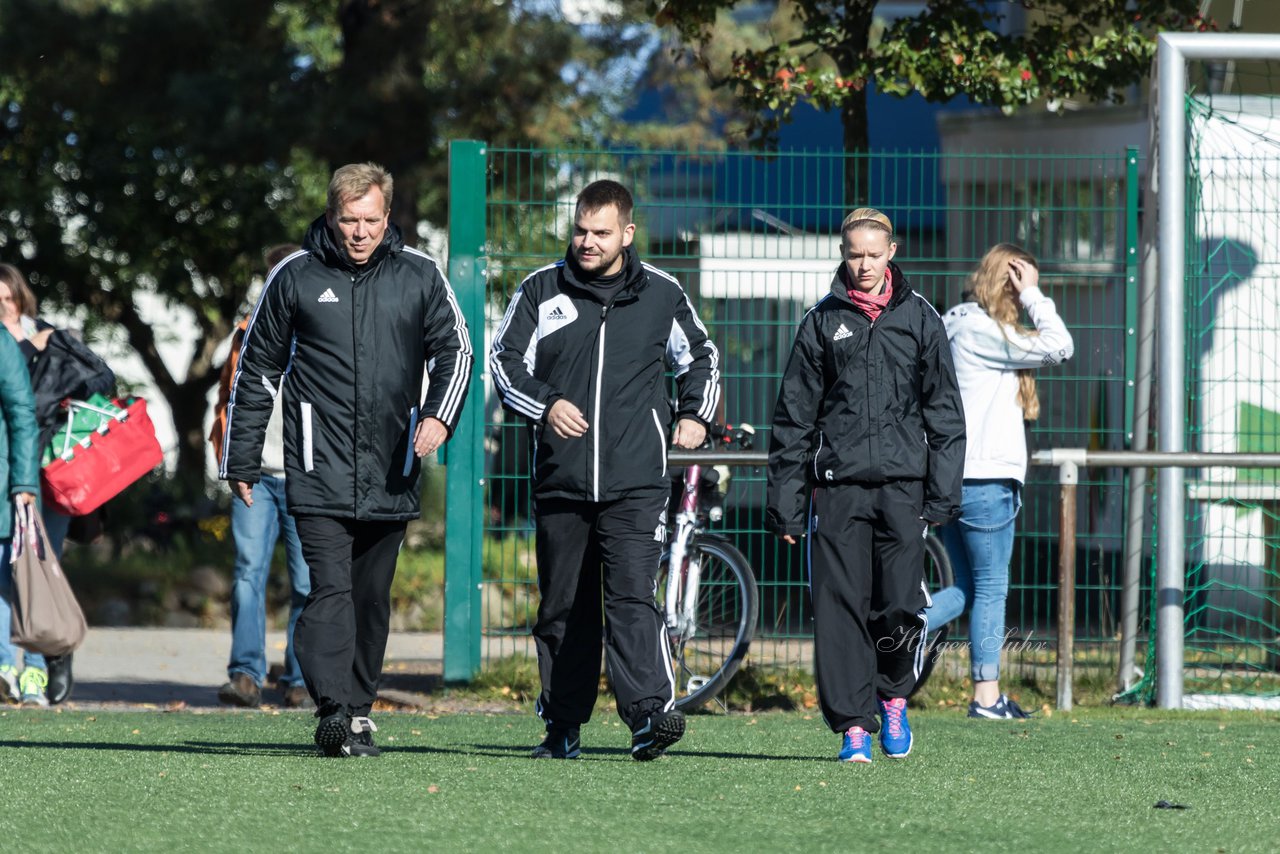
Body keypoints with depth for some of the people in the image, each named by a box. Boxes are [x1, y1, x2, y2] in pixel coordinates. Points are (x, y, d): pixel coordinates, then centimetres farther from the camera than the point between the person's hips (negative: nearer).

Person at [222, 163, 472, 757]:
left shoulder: (420, 277, 6)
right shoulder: (294, 278, 3)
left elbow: (454, 350, 9)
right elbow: (256, 372, 9)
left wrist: (439, 413, -12)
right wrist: (241, 463, 8)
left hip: (391, 477, 3)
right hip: (319, 471, -2)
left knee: (372, 599, 9)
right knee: (331, 589, -15)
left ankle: (359, 712, 19)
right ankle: (336, 713, -24)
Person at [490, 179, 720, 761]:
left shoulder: (662, 295, 7)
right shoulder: (542, 291, 6)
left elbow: (700, 358, 24)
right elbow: (505, 360, 7)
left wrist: (695, 416, 11)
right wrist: (545, 406, -10)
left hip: (635, 482, -2)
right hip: (560, 482, 2)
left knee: (631, 597, -16)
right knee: (562, 607, 8)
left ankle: (651, 713, -27)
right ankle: (563, 728, 16)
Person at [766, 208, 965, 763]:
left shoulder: (920, 319, 9)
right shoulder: (823, 322, 9)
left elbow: (944, 411, 10)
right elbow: (794, 416, 10)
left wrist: (943, 493, 0)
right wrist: (785, 502, 4)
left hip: (903, 484, 0)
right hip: (838, 486, 0)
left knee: (901, 606, -6)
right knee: (840, 607, -5)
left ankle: (892, 697, 19)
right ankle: (853, 724, 1)